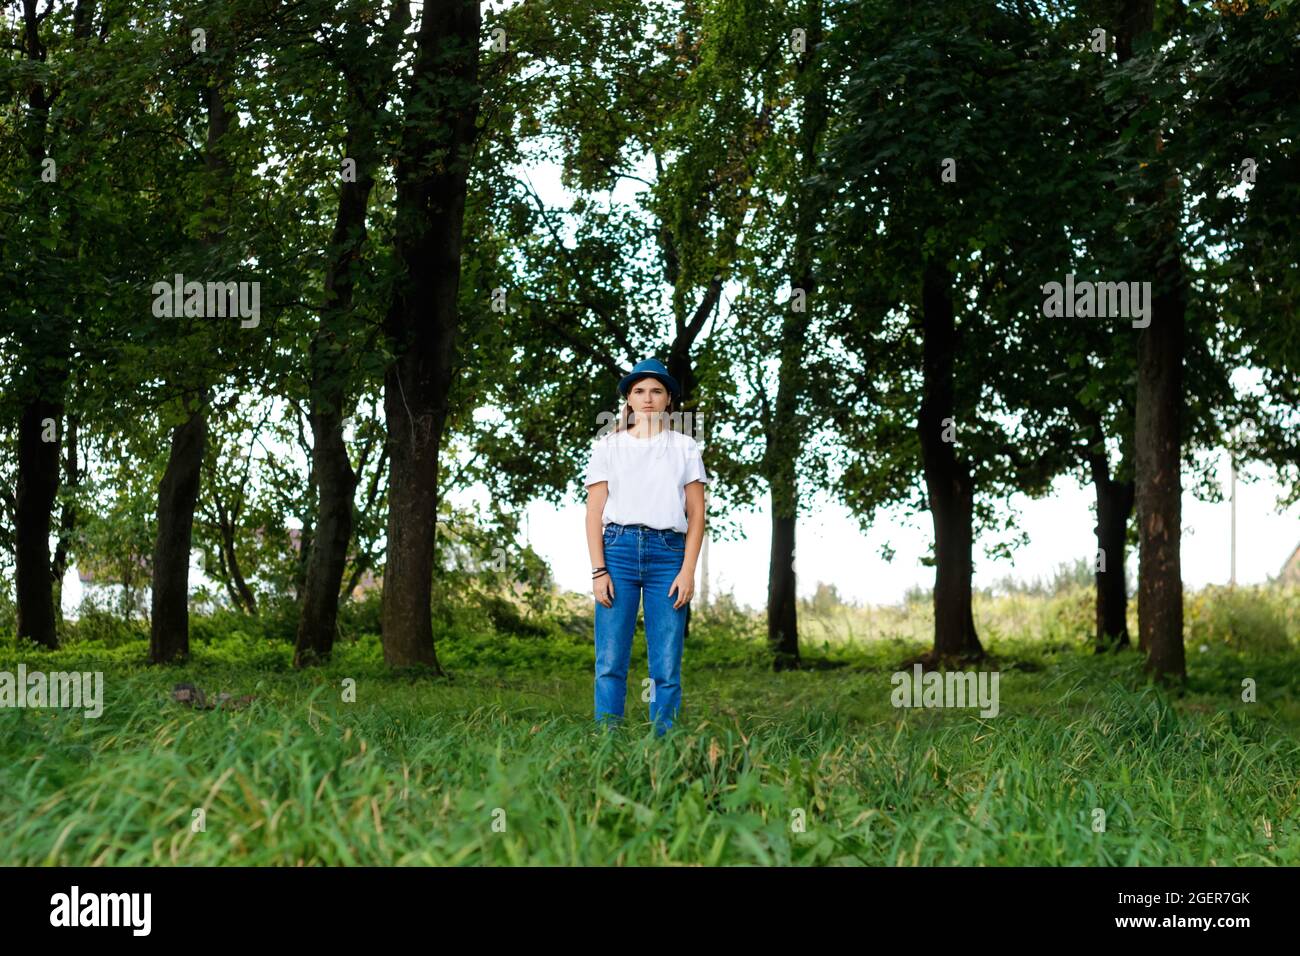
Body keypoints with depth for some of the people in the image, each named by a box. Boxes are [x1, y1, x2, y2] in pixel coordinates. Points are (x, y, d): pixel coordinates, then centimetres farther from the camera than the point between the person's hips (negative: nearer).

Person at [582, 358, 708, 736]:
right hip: (618, 548, 0)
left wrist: (688, 570, -3)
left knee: (667, 667, -3)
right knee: (610, 662, -5)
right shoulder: (608, 446, 10)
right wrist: (598, 570, -5)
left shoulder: (685, 447, 11)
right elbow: (594, 513, 6)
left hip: (668, 552, 0)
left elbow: (696, 514, 8)